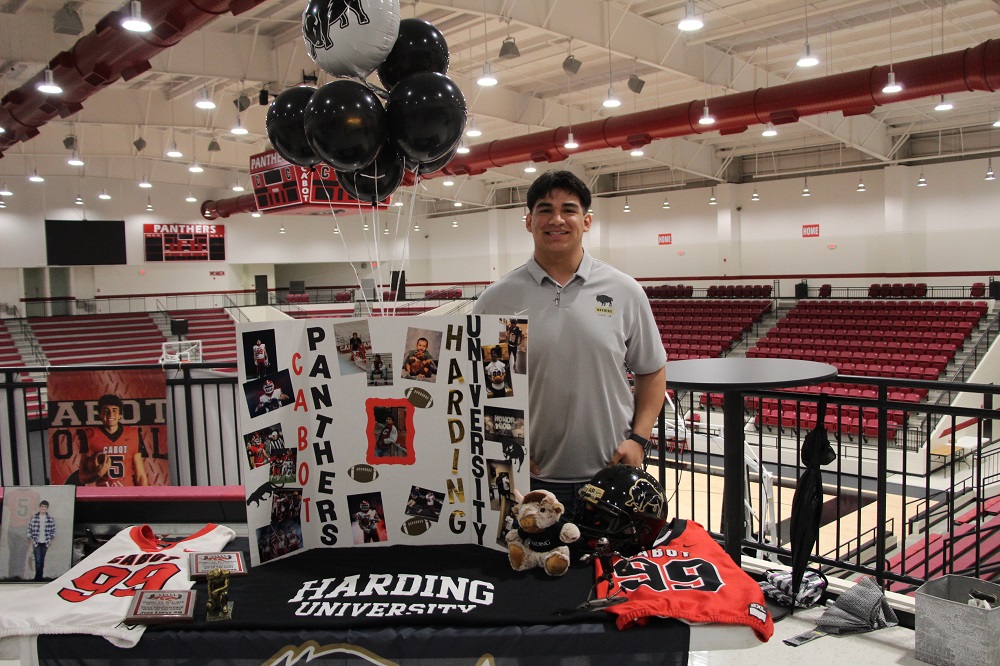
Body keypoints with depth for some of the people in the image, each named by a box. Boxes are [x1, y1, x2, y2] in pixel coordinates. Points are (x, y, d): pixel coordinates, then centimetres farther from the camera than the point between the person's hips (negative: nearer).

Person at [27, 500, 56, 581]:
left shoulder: (51, 519, 3)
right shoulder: (33, 518, -1)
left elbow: (53, 531, 9)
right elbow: (29, 530, 4)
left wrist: (51, 539, -2)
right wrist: (31, 539, -4)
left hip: (45, 543, 1)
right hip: (36, 543, -1)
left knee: (42, 561, 5)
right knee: (38, 560, -9)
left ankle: (38, 578, 14)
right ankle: (38, 578, 0)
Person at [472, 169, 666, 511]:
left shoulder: (625, 291, 2)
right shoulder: (497, 298, -2)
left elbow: (651, 372, 9)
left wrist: (638, 439, -3)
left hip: (612, 474, 1)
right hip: (528, 479, 0)